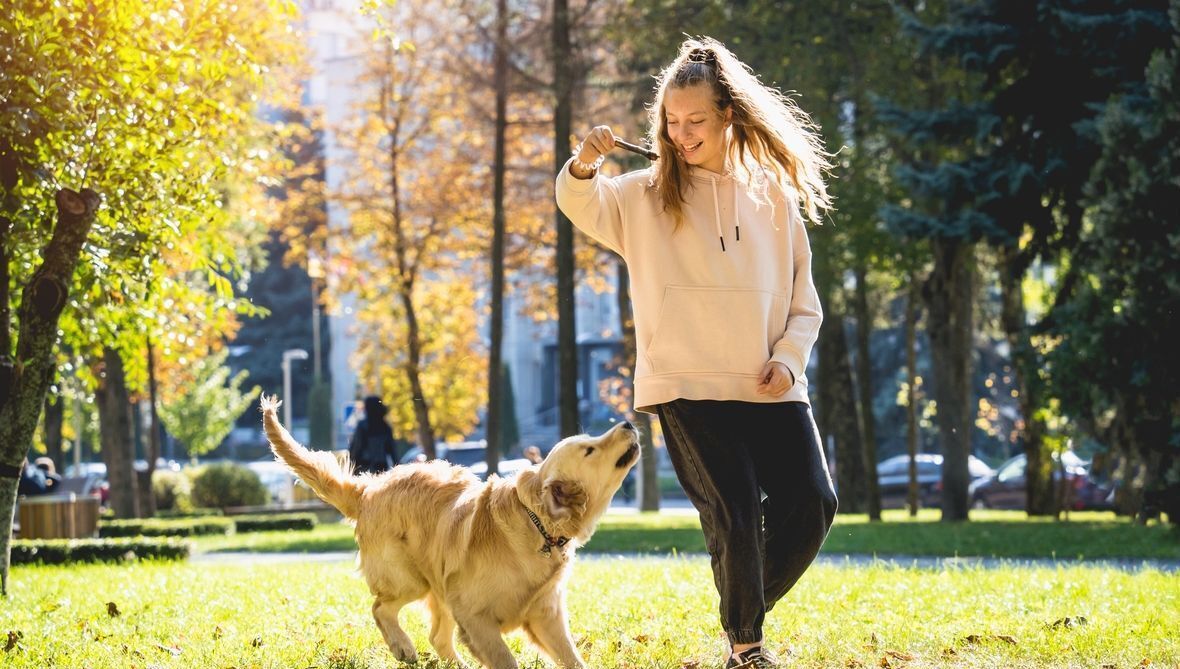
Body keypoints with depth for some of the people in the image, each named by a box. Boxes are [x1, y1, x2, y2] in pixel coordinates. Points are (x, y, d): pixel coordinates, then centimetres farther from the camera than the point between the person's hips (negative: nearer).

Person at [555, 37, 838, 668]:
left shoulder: (773, 199, 9)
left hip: (771, 391, 3)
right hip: (688, 387, -3)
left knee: (811, 506, -3)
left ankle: (749, 608, 21)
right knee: (734, 516, -8)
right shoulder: (644, 197, 4)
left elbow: (804, 301, 13)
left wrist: (790, 357, -4)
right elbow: (582, 207, -13)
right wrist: (582, 168, -34)